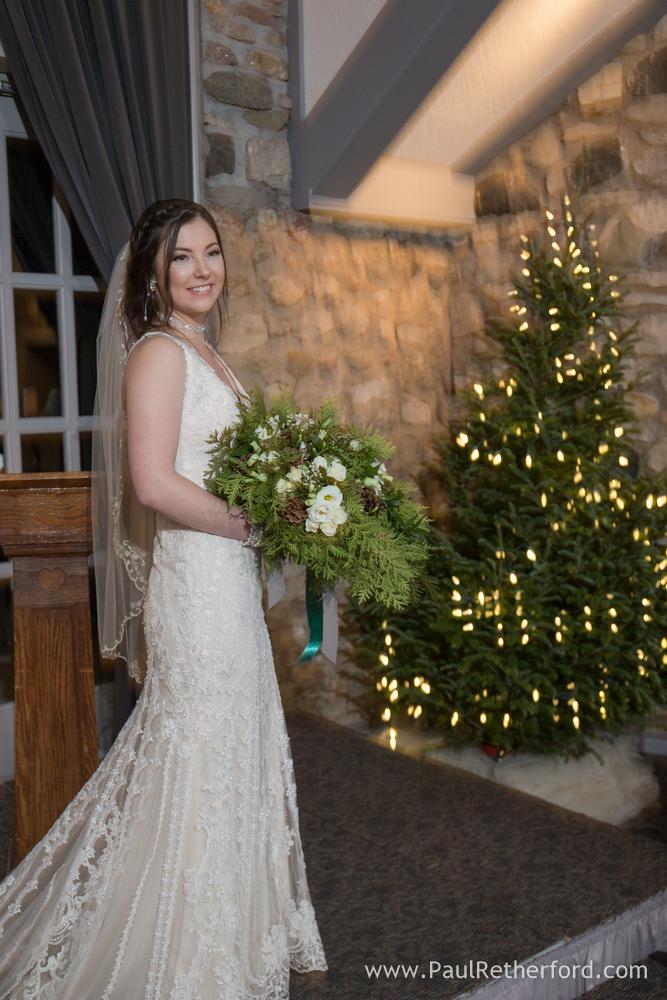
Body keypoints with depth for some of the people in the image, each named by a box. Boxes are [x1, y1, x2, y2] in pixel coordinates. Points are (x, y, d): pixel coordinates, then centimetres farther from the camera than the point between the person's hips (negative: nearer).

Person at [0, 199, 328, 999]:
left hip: (227, 579, 9)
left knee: (228, 750, 18)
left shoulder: (200, 352, 16)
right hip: (197, 578, -9)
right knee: (203, 754, 3)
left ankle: (221, 929, 39)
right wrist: (249, 525, -14)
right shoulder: (159, 353, -13)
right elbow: (154, 483, -23)